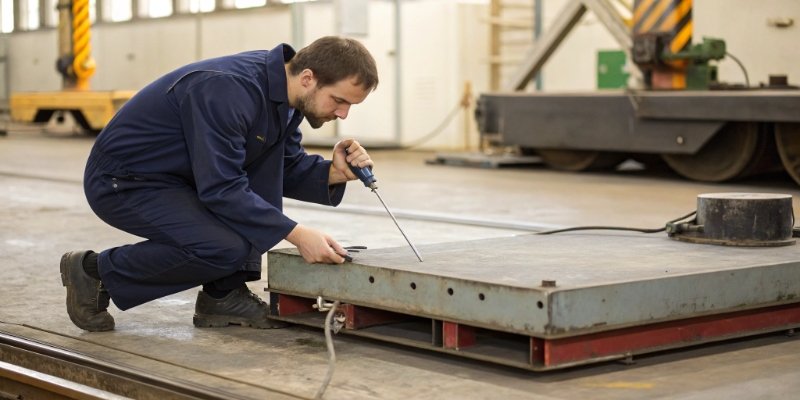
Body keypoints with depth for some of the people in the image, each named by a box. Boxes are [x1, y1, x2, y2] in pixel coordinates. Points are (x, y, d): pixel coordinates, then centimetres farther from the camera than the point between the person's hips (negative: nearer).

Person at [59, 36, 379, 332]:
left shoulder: (283, 90, -3)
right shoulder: (229, 90, -29)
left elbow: (288, 170, 7)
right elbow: (221, 189, -30)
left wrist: (334, 173, -13)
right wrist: (296, 234, -31)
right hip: (122, 182, -9)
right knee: (227, 247, -27)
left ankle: (224, 293, -1)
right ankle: (97, 272, -4)